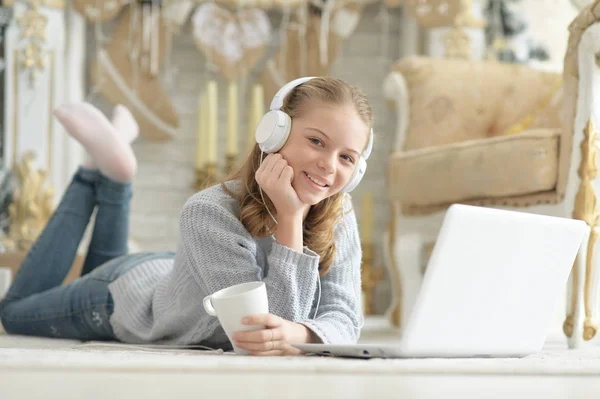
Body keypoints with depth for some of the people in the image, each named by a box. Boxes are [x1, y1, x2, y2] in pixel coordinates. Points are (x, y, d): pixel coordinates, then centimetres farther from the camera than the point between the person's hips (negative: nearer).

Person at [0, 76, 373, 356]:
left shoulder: (339, 215, -27)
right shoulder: (209, 213, -43)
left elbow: (343, 319, -32)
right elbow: (267, 321, -46)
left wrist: (296, 335, -54)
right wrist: (290, 220, -52)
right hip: (126, 297, -5)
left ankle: (113, 179, 35)